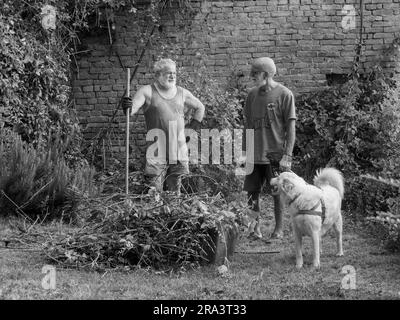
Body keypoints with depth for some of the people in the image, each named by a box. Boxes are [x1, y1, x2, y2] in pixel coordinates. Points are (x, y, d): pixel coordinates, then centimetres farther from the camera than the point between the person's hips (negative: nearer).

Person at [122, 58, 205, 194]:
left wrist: (192, 128, 20)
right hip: (157, 149, -4)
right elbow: (133, 108, -15)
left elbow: (199, 108, 28)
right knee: (154, 192, -8)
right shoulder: (147, 91, 0)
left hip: (179, 149, 4)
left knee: (175, 190, 7)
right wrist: (127, 107, -37)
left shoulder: (182, 93, 13)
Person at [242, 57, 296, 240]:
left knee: (277, 193, 4)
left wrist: (287, 155, -12)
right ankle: (255, 229, 13)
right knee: (252, 192, 3)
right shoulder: (253, 94, 9)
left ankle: (278, 230, 15)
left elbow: (291, 127, -7)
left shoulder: (284, 94, -7)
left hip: (275, 155, -5)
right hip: (254, 154, 5)